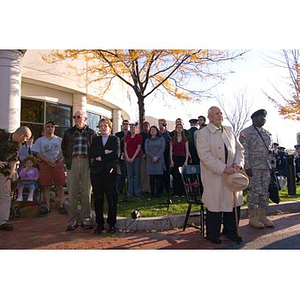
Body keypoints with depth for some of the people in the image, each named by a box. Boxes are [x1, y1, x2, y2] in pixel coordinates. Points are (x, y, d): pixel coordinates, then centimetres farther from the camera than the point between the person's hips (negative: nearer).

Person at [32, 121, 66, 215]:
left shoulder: (59, 140, 10)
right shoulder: (40, 140, 8)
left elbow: (62, 152, 4)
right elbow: (38, 154, 1)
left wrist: (55, 160, -12)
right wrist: (48, 161, -13)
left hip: (58, 164, 0)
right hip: (45, 164, 0)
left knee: (60, 186, -2)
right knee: (46, 186, 1)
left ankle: (61, 205, 4)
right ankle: (47, 206, 9)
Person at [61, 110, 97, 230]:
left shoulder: (92, 133, 8)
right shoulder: (69, 132, 12)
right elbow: (64, 147, 17)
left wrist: (92, 162, 0)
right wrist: (67, 160, 7)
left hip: (87, 163, -1)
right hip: (73, 162, 1)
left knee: (86, 192, 3)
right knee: (72, 192, 2)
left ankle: (86, 218, 13)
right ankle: (73, 219, 11)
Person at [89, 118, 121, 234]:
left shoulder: (115, 139, 10)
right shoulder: (95, 140, 17)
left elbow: (116, 154, -7)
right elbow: (91, 153, 0)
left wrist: (100, 157, -7)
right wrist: (105, 151, -11)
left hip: (111, 172, -2)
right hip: (97, 172, 3)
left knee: (112, 199, 0)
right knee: (98, 199, 4)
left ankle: (111, 223, 12)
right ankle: (99, 223, 16)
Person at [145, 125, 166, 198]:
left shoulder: (161, 139, 11)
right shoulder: (147, 140, 15)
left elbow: (162, 149, 0)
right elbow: (146, 150, 4)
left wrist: (157, 157, -12)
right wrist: (152, 157, -11)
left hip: (159, 160, -1)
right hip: (150, 160, 1)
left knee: (159, 177, -4)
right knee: (152, 177, 0)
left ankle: (158, 192, 2)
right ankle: (152, 193, 5)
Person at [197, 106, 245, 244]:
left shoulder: (229, 130, 14)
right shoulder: (203, 133, -6)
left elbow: (239, 148, 16)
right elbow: (205, 156, -16)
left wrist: (238, 163, -4)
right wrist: (223, 168, -20)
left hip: (231, 174, 6)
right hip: (214, 176, -5)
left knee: (233, 203, 11)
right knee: (215, 206, 3)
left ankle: (231, 232, 30)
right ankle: (212, 235, 21)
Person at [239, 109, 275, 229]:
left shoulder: (267, 133, 17)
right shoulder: (246, 133, -5)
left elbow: (270, 150, 19)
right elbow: (244, 151, -11)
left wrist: (272, 165, 13)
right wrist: (247, 167, -16)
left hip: (266, 168, 7)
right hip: (253, 168, -7)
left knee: (265, 192, 10)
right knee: (254, 192, -4)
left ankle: (262, 216, 21)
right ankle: (252, 218, 7)